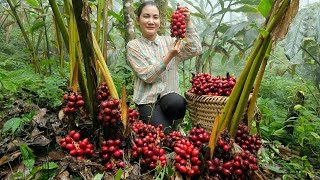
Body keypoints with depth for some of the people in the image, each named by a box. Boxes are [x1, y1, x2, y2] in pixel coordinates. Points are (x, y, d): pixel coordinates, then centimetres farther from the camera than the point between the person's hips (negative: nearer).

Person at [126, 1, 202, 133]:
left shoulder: (169, 41, 10)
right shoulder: (133, 46, 1)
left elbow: (195, 50, -4)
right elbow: (147, 76, -10)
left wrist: (187, 23, -13)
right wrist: (169, 56, -18)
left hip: (169, 97, 3)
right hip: (147, 100, -2)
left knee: (177, 102, -33)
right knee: (164, 132, -25)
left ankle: (172, 123, -2)